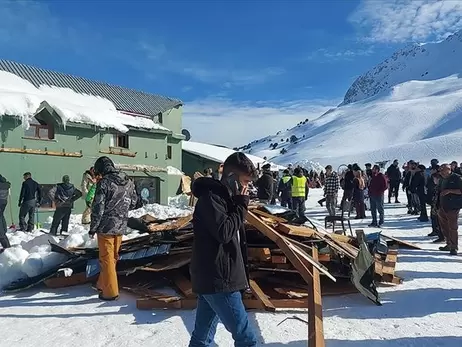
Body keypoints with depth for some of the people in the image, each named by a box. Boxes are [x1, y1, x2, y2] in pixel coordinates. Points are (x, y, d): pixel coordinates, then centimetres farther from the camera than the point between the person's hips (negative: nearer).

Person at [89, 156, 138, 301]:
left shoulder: (104, 182, -15)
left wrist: (93, 228, -4)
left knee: (107, 258, 5)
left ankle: (110, 292, 12)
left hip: (106, 226, -6)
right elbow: (133, 202, 12)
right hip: (121, 226, 6)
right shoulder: (129, 182, 4)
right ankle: (102, 284, 34)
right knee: (113, 257, 18)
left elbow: (98, 207, -14)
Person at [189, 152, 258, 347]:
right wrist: (241, 205, -12)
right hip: (218, 280, -10)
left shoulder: (224, 197, 16)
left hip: (211, 279, 10)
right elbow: (224, 232, -22)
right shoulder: (211, 197, -14)